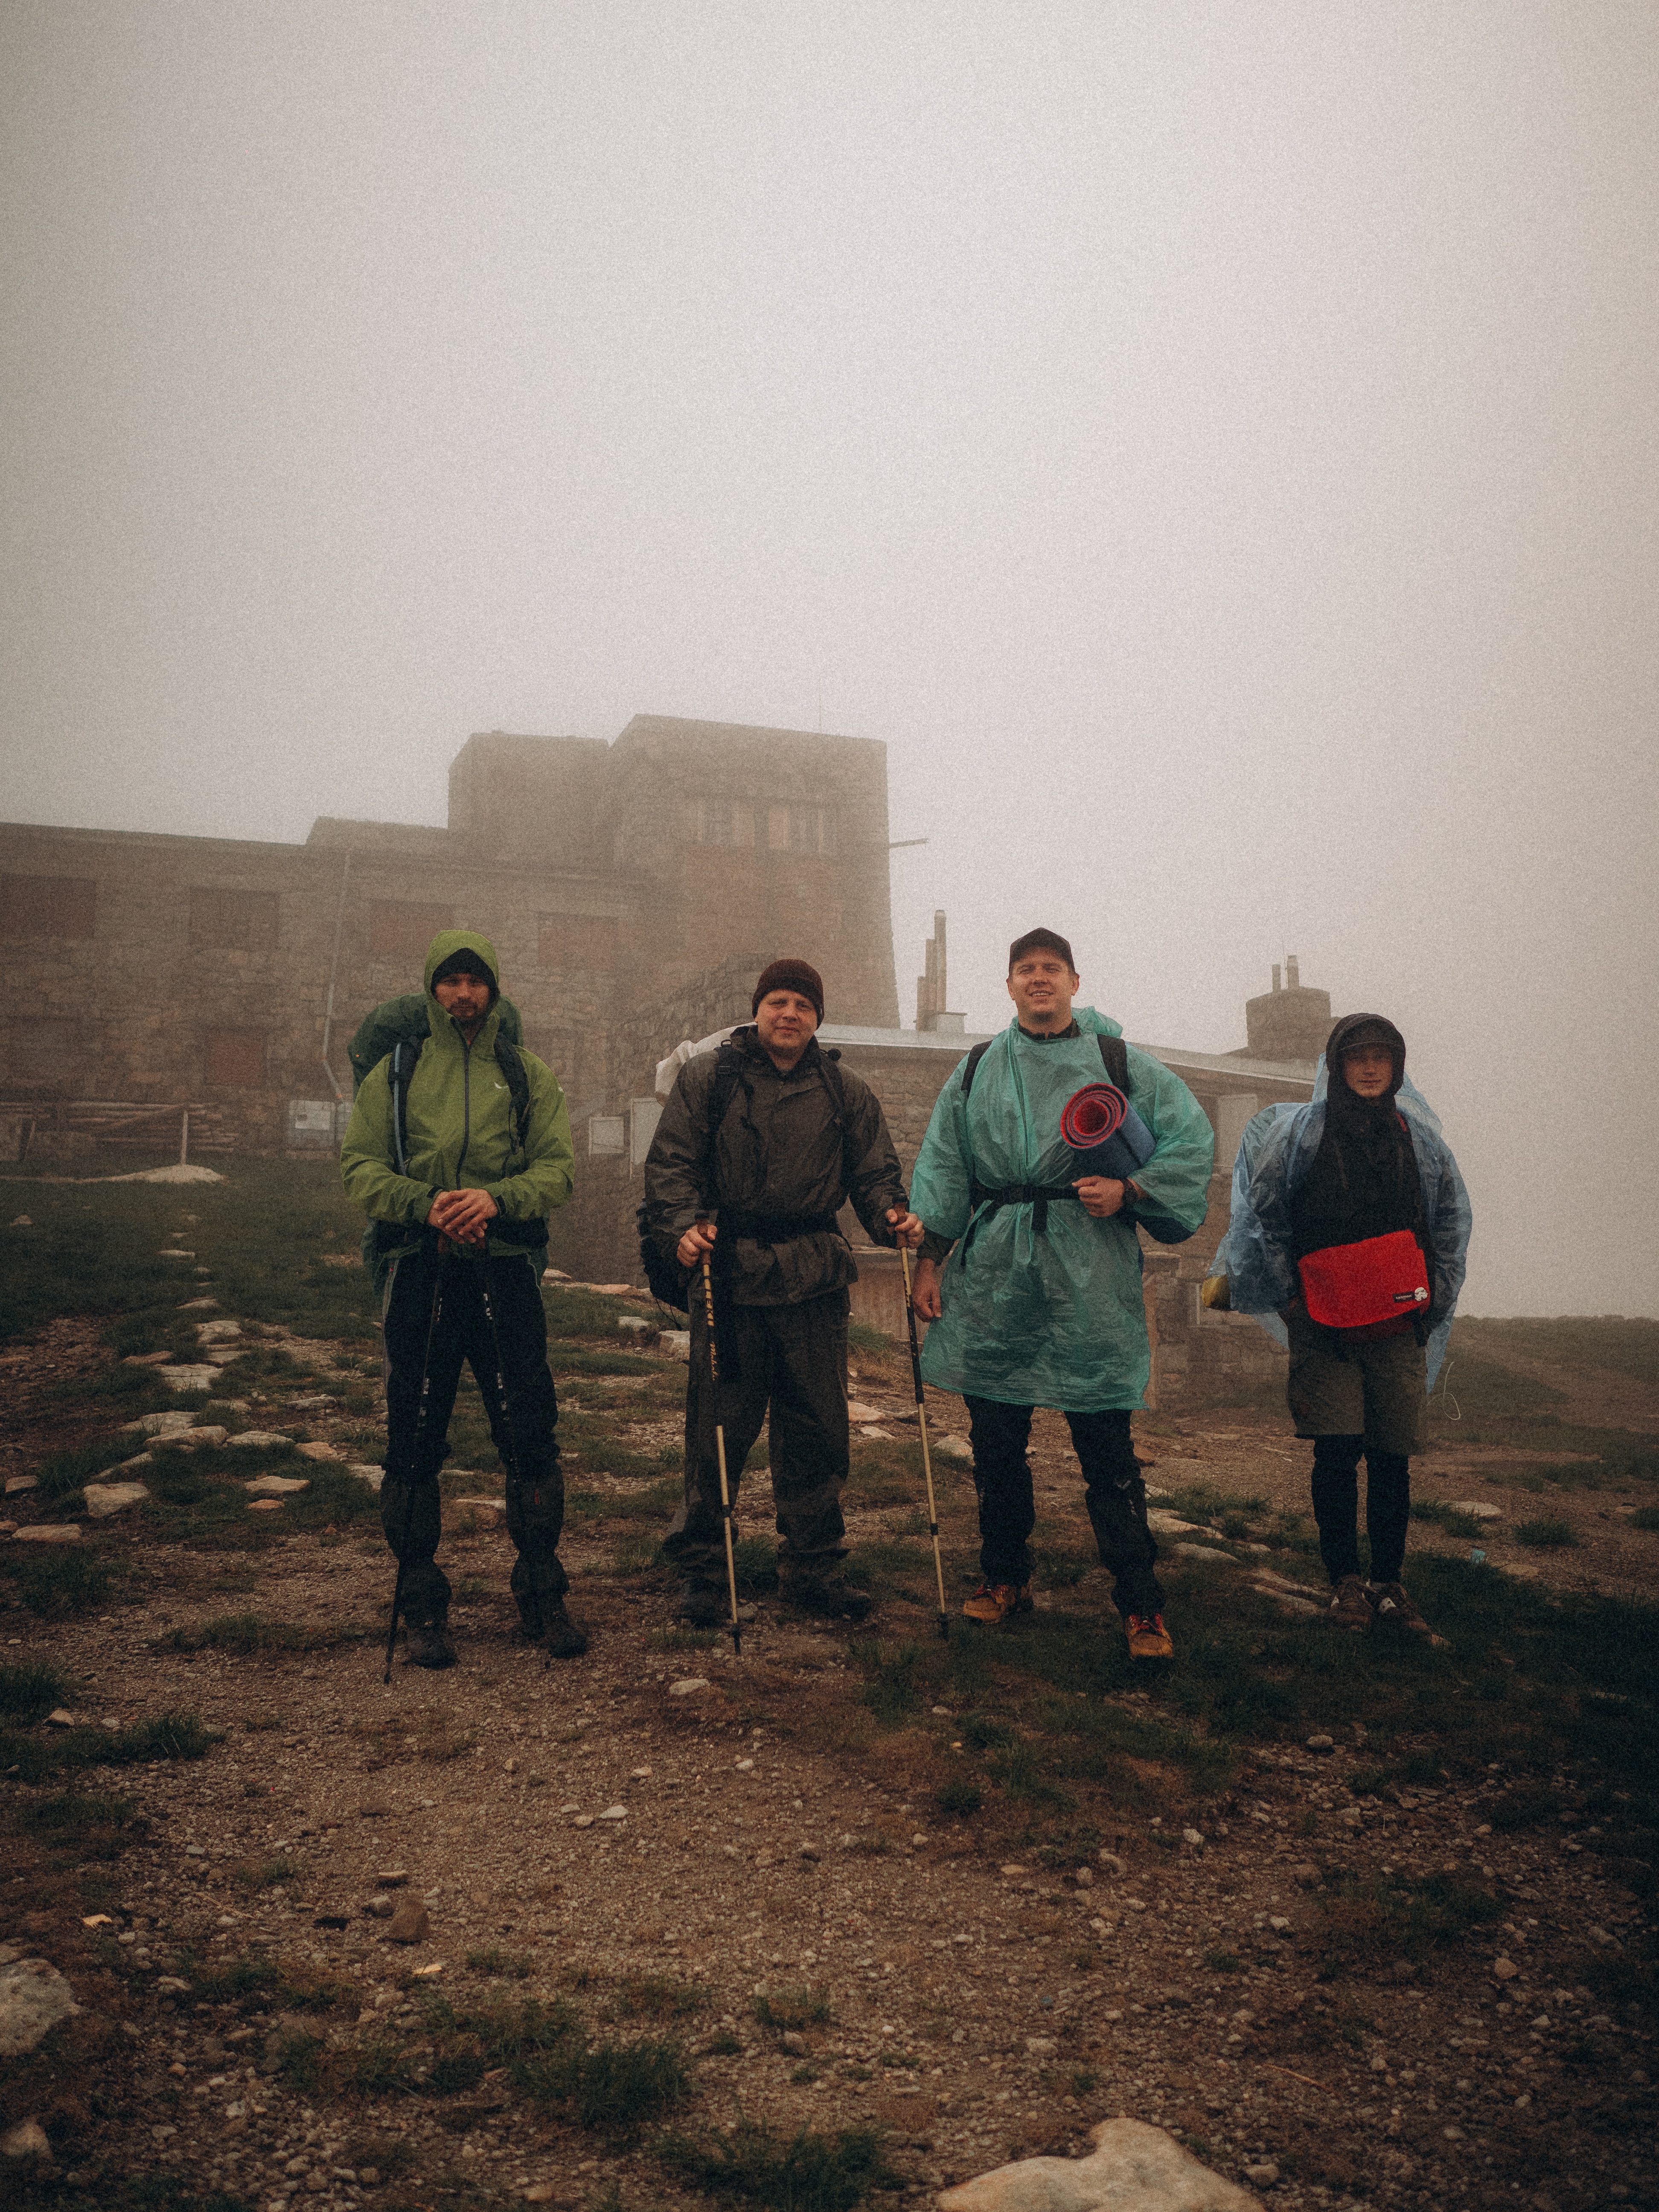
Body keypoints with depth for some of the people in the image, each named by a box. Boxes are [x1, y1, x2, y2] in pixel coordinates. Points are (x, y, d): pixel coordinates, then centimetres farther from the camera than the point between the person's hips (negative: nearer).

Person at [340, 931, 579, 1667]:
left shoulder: (527, 1074, 11)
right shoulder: (394, 1074, 10)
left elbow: (556, 1168, 2)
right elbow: (360, 1166, 1)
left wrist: (496, 1198, -17)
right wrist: (424, 1203, -17)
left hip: (506, 1272, 0)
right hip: (420, 1271, 0)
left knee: (531, 1438, 0)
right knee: (414, 1442, 4)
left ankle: (541, 1597, 15)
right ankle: (422, 1606, 16)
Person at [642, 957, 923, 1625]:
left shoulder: (846, 1093, 13)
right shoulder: (706, 1077, 6)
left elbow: (873, 1172, 13)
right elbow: (670, 1162, 0)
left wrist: (893, 1216, -8)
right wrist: (682, 1226, -17)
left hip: (815, 1281, 3)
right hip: (728, 1272, -2)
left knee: (817, 1429, 8)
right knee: (717, 1426, 2)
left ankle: (811, 1567, 22)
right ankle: (701, 1567, 17)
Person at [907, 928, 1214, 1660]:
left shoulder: (1122, 1065, 6)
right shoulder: (976, 1071, 14)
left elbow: (1190, 1144, 5)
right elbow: (943, 1166, 13)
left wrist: (1127, 1191, -9)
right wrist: (929, 1257, 7)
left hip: (1088, 1277, -3)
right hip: (992, 1272, 3)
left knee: (1106, 1447, -4)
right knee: (995, 1438, 9)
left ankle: (1140, 1605, 4)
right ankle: (1004, 1577, 26)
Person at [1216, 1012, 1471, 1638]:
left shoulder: (1418, 1138, 10)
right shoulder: (1300, 1131, 1)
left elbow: (1450, 1224, 16)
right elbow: (1264, 1215, 1)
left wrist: (1432, 1300, 7)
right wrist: (1291, 1298, -4)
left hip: (1399, 1323, 2)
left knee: (1392, 1456, 3)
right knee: (1337, 1451, -5)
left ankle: (1389, 1584, 13)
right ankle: (1345, 1580, 8)